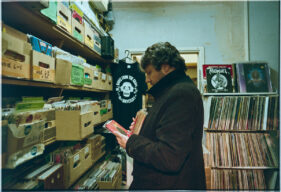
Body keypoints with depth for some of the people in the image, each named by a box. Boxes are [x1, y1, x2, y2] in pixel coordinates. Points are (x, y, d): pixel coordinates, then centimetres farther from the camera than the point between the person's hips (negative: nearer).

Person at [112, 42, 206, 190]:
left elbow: (169, 158, -30)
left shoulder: (180, 94, -25)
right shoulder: (178, 90, 10)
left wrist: (131, 143, -18)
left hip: (169, 184, -9)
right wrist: (144, 129, 7)